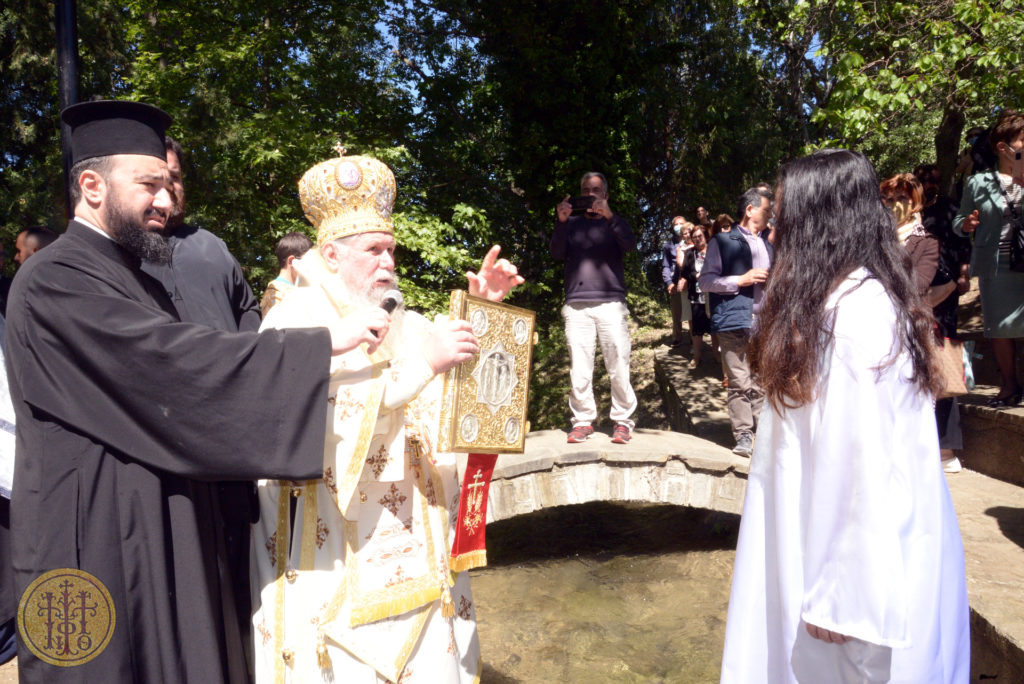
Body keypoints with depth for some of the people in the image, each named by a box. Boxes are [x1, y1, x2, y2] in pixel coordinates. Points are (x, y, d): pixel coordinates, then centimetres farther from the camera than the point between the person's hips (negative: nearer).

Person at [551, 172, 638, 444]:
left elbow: (630, 245, -3)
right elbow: (557, 254, 4)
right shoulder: (572, 223, 20)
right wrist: (561, 221, -10)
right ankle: (583, 420, 1)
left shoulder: (615, 223, 18)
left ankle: (623, 420, 1)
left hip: (611, 303, -1)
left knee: (618, 366, -6)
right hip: (576, 305, 1)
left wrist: (609, 215, -16)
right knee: (579, 368, -5)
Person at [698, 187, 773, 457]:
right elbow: (705, 280, -2)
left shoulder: (768, 246, 26)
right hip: (735, 322, -5)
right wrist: (741, 280, -10)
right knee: (740, 382, -6)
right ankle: (743, 435, 0)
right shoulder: (723, 242, 7)